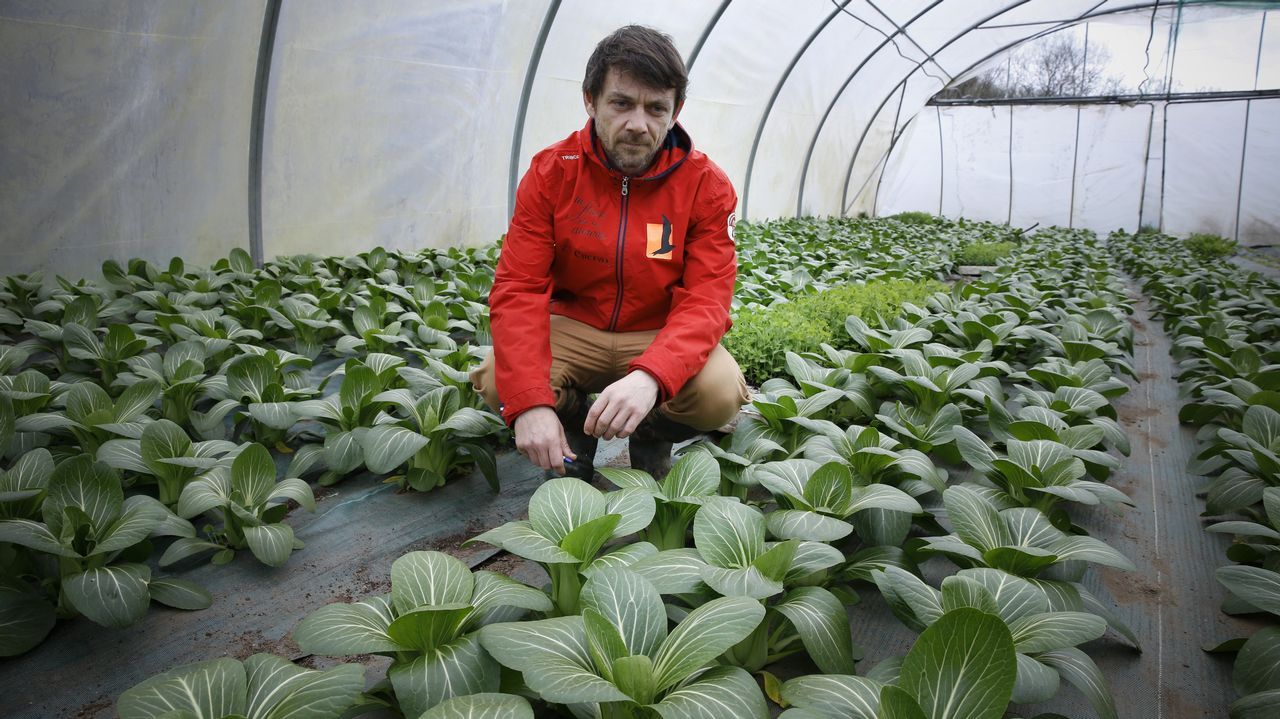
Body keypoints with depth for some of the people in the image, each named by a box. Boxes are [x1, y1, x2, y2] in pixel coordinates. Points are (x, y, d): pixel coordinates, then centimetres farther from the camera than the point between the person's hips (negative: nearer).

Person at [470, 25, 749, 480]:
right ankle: (573, 426, 8)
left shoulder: (706, 185, -12)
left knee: (720, 393, -30)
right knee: (499, 383, -27)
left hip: (661, 337, 0)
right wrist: (530, 402, -33)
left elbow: (706, 300, -20)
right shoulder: (551, 172, -10)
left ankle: (653, 440, 7)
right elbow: (518, 289, -16)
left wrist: (650, 377, -42)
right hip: (572, 329, 1)